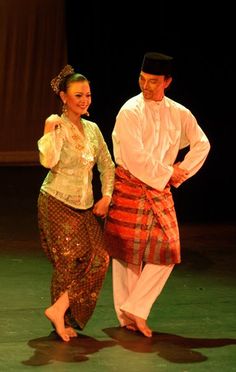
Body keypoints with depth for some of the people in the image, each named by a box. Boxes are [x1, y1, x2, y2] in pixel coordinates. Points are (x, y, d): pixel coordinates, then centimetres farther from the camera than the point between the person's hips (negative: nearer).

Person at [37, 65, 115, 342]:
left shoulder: (92, 129, 10)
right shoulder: (56, 127, -9)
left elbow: (107, 166, 16)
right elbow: (48, 161, -27)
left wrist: (106, 197, 5)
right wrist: (51, 130, -24)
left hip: (85, 206, 6)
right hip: (57, 203, -6)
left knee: (99, 259, -4)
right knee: (70, 262, -6)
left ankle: (60, 310, 3)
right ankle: (61, 314, 7)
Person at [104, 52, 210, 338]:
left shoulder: (178, 113, 5)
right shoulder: (130, 112, -11)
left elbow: (201, 144, 15)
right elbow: (136, 158, -18)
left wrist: (182, 172, 1)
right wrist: (169, 173, -10)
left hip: (161, 190, 5)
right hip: (130, 187, -5)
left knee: (167, 250, -3)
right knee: (128, 252, 1)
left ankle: (135, 309, 5)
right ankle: (126, 316, 12)